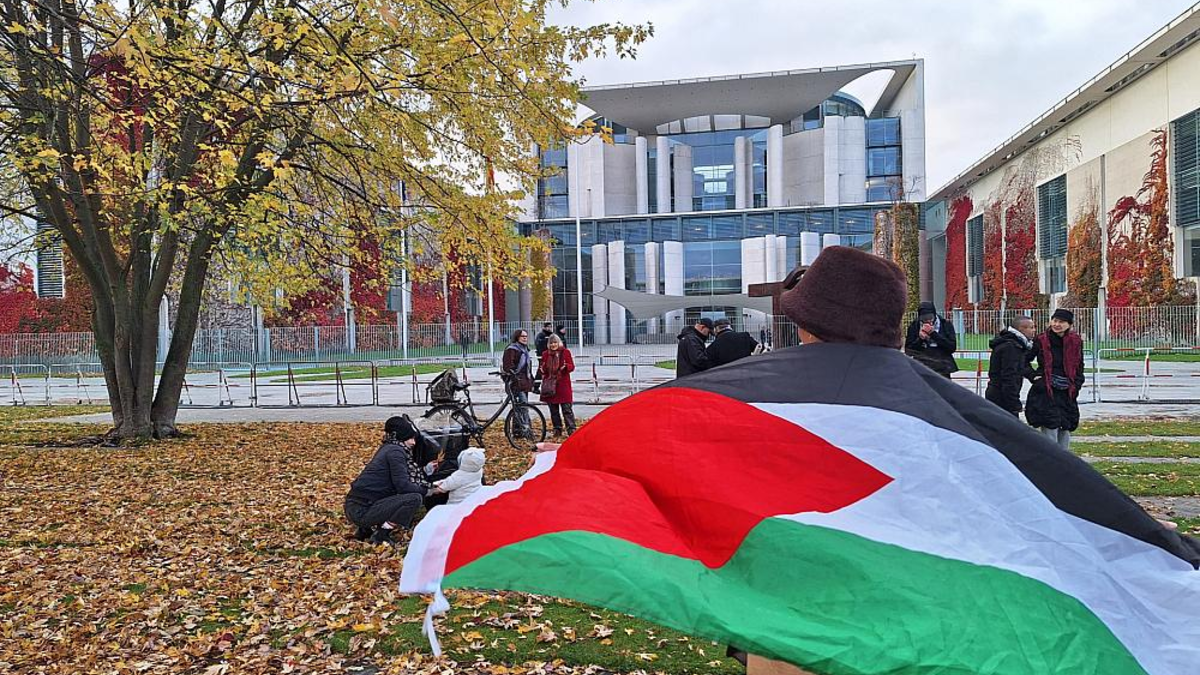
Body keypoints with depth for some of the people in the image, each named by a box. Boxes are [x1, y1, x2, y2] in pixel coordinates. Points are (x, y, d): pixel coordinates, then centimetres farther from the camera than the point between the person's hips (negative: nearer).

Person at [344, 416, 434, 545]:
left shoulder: (388, 448, 16)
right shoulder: (395, 451, -11)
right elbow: (403, 486, -17)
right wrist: (425, 490, -2)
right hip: (361, 510, -10)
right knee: (414, 498, -16)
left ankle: (366, 529, 16)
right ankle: (381, 535, -6)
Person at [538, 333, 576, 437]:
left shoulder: (565, 352, 1)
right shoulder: (546, 354, 10)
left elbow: (572, 366, -2)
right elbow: (541, 368, 16)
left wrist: (566, 366, -23)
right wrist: (541, 369, -7)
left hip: (563, 384, -4)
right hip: (549, 385, 4)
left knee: (567, 409, -7)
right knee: (553, 410, 9)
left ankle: (571, 430, -5)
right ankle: (557, 430, 18)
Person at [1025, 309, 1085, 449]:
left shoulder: (1076, 341, 4)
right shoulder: (1041, 341, -5)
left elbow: (1079, 367, 15)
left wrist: (1075, 386, 6)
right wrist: (1034, 376, -5)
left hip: (1067, 394, 4)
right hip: (1045, 392, -4)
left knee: (1065, 429, 12)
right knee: (1050, 428, -9)